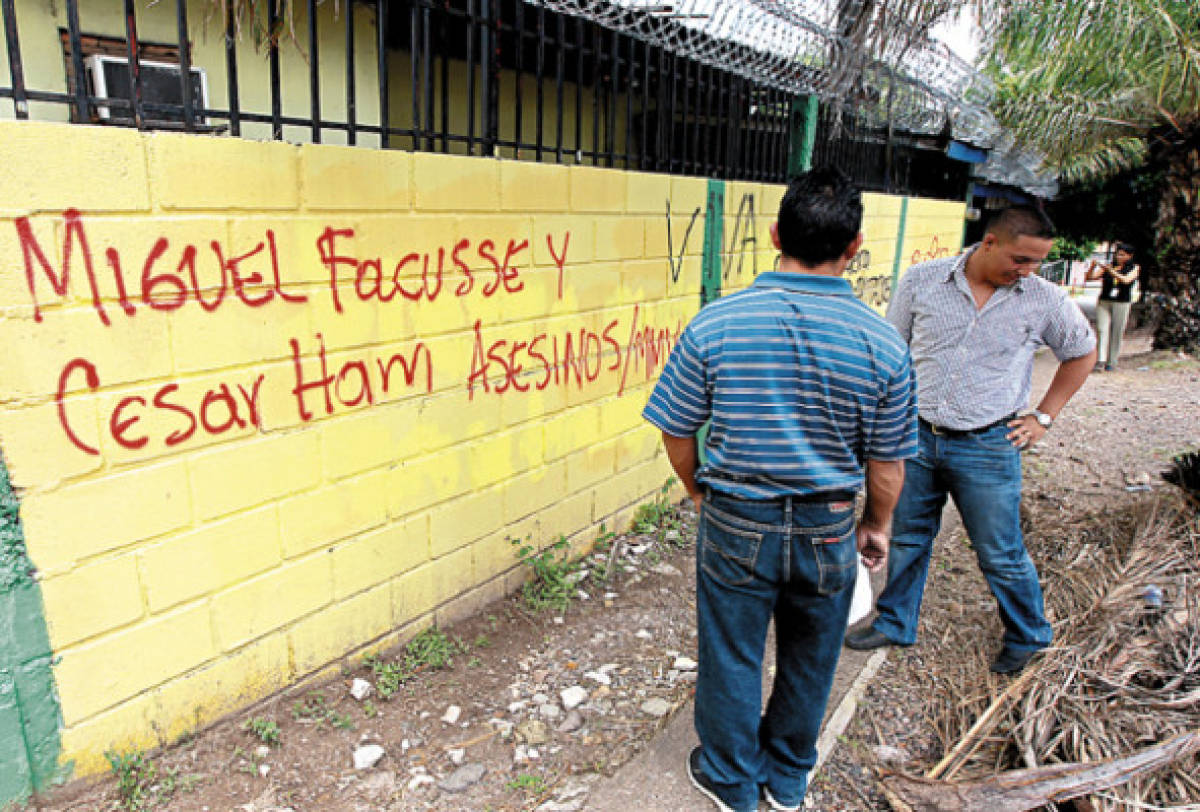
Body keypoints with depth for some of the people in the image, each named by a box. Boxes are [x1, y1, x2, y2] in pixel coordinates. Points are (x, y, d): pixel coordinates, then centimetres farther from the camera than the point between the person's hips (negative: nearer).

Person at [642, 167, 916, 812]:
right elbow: (886, 463, -3)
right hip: (829, 529, 2)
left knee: (731, 658, 18)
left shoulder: (714, 325, -15)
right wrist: (877, 526, 15)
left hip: (737, 524, -1)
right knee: (809, 661, 23)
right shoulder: (883, 343, -12)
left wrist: (699, 491, 12)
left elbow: (676, 432, -7)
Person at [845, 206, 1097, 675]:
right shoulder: (921, 280, -3)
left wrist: (1043, 416, 7)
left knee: (1000, 555, 10)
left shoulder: (1045, 300, -4)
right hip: (917, 438, 2)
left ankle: (1027, 637, 36)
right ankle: (895, 624, 35)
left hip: (989, 447, -1)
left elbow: (1083, 353, 13)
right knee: (908, 538, 15)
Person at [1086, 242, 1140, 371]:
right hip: (1104, 302, 1)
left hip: (1122, 304, -1)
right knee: (1102, 330, -10)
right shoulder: (1106, 267, 9)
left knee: (1116, 333, 1)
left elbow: (1126, 280, -15)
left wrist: (1110, 270, -22)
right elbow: (1089, 278, 3)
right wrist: (1092, 266, -14)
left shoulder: (1133, 269, 5)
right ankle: (1100, 360, -16)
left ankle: (1111, 362, 7)